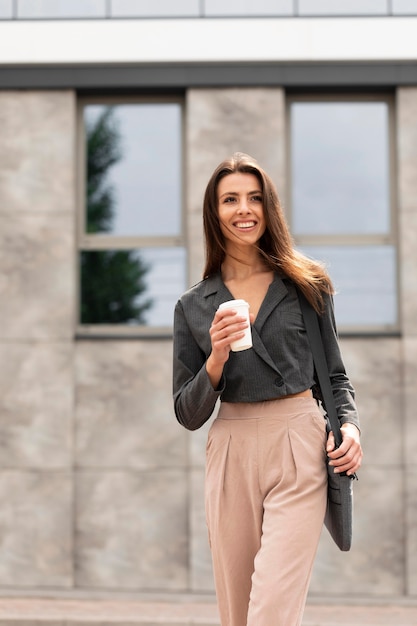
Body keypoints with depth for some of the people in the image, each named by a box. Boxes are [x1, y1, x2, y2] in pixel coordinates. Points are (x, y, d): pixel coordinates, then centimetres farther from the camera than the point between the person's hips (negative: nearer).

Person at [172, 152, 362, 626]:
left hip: (299, 450, -2)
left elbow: (335, 375, 13)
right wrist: (216, 360, -11)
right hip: (231, 454, 2)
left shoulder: (306, 285, 6)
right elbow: (188, 415, 7)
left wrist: (350, 426, -6)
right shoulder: (193, 306, 7)